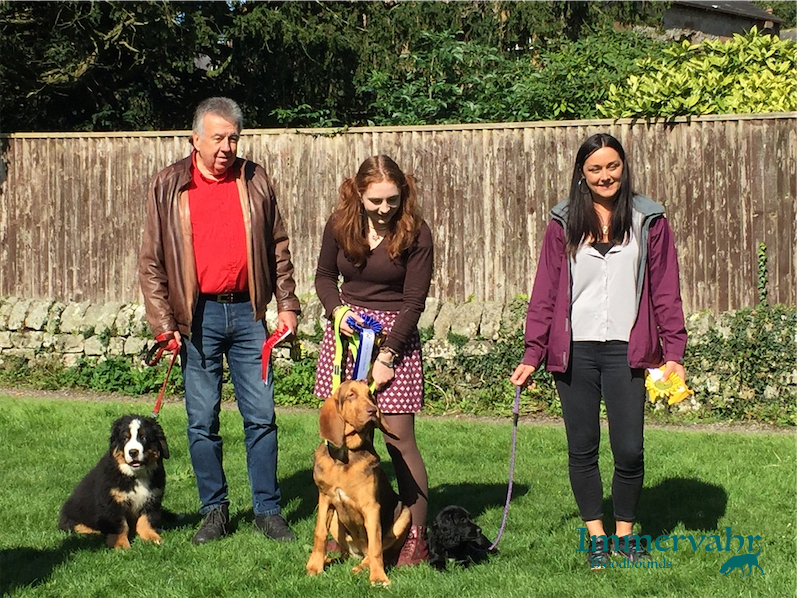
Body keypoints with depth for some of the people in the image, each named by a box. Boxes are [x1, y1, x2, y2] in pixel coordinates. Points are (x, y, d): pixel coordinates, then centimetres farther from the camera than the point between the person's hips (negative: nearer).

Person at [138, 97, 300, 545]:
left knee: (262, 416, 2)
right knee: (203, 420, 4)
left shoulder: (255, 180, 7)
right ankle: (214, 511, 15)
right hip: (197, 317, -1)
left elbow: (278, 247, 13)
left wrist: (287, 304, 7)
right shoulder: (170, 186, 2)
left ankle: (268, 509, 11)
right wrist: (163, 322, -4)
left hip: (246, 311, 1)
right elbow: (151, 262, 2)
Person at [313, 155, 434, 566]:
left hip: (395, 335, -4)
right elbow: (325, 276, 15)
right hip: (345, 331, 4)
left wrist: (386, 356, -13)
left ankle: (417, 537, 2)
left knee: (399, 438, -6)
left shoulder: (415, 234, -9)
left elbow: (414, 301, -8)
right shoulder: (340, 225, 1)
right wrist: (337, 309, -6)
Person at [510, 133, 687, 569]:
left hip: (626, 349, -1)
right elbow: (545, 292, 7)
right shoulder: (564, 223, 6)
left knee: (629, 450, -3)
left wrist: (673, 352, -2)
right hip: (575, 350, 1)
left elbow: (666, 291, 5)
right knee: (582, 448, 5)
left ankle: (625, 533, 16)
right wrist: (532, 353, 2)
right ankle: (596, 537, 18)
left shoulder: (648, 221, 6)